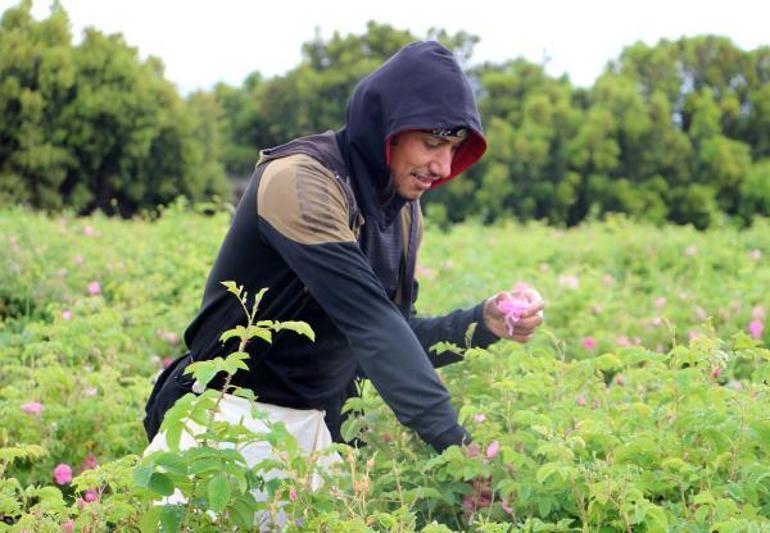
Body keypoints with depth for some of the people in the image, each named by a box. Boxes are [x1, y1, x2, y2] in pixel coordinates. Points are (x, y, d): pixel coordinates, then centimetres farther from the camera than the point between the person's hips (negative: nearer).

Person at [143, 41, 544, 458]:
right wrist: (451, 438, -34)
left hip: (322, 423, 7)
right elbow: (367, 319, -28)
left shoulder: (402, 211, 5)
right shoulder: (300, 181, -18)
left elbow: (390, 338, 9)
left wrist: (484, 324, -7)